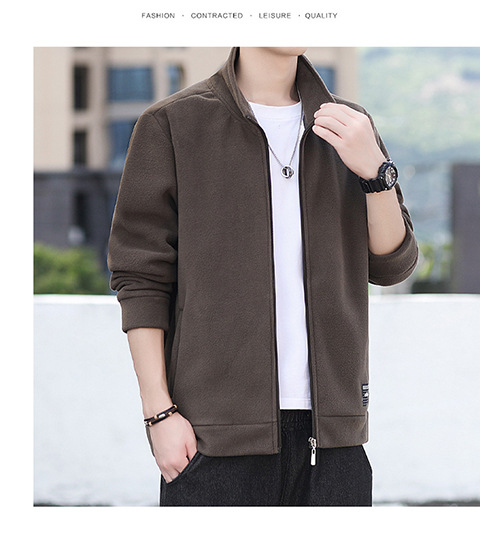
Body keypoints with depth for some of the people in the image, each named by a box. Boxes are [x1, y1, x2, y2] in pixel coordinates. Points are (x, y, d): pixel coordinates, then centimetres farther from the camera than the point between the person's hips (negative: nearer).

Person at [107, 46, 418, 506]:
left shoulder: (348, 129, 13)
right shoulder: (171, 124, 1)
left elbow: (392, 266, 9)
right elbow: (139, 277, -1)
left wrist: (376, 172, -8)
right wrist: (159, 412, -7)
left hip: (332, 428, 4)